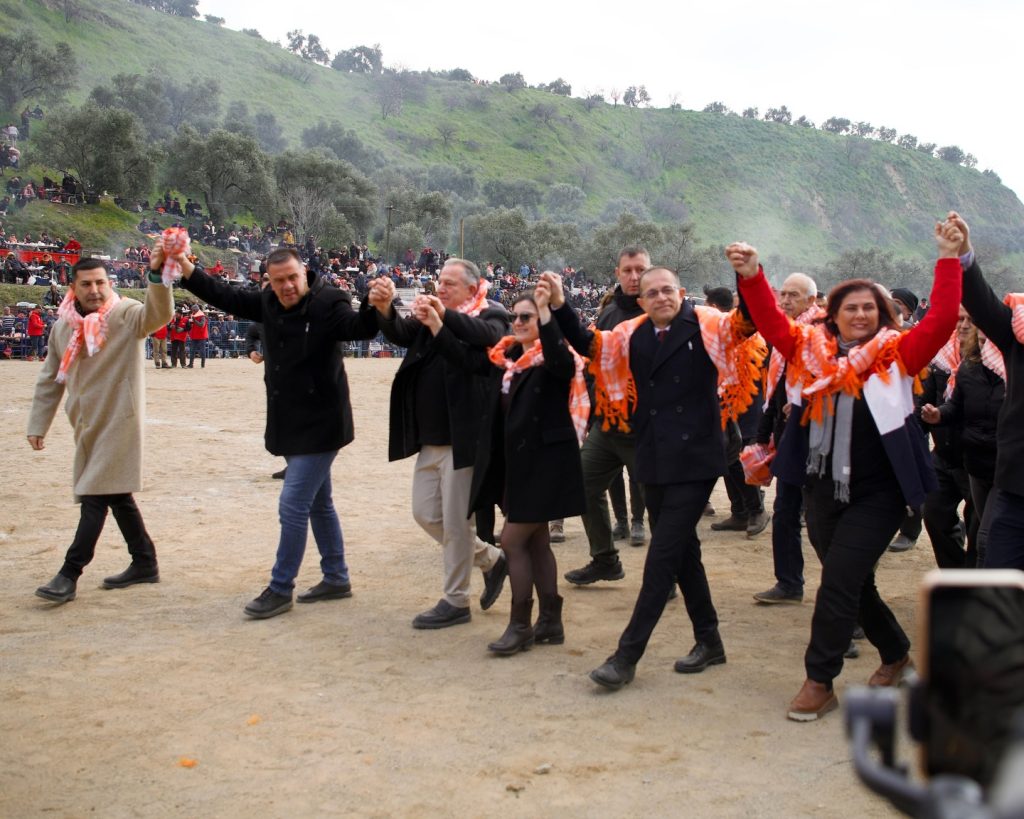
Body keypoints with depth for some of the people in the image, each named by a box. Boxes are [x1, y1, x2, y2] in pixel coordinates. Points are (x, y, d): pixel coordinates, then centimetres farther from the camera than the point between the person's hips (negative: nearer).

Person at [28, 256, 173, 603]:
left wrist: (158, 275, -48)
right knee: (116, 495, 14)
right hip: (86, 425, 7)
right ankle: (144, 563, 26)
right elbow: (50, 380, 13)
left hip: (118, 420, -7)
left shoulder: (125, 314, -11)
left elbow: (159, 315, -33)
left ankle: (69, 574, -1)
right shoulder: (63, 327, 7)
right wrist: (37, 424, 12)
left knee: (96, 497, -6)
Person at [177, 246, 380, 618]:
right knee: (318, 503, 17)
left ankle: (280, 589, 6)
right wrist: (188, 271, 2)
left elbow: (357, 327, -32)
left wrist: (374, 308, -53)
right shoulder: (269, 302, 4)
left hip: (319, 425, -8)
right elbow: (227, 297, 11)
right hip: (290, 425, 8)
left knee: (293, 505, -7)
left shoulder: (327, 303, -16)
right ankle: (336, 578, 30)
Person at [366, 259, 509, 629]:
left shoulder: (491, 316, -5)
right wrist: (384, 309, -24)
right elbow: (401, 335, -4)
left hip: (462, 439, -8)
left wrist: (444, 314, -40)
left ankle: (456, 602, 13)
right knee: (425, 514, 14)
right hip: (429, 440, 8)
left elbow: (488, 336, -28)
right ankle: (492, 560, 31)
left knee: (455, 521, -1)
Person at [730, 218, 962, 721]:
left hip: (877, 494, -4)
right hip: (824, 490, 4)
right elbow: (771, 321, -2)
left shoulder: (897, 355, -3)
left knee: (838, 583, -9)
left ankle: (819, 682, 3)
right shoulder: (812, 352, 4)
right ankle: (896, 652, 40)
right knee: (852, 584, 16)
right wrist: (751, 277, -16)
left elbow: (941, 320, -12)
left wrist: (948, 259, -14)